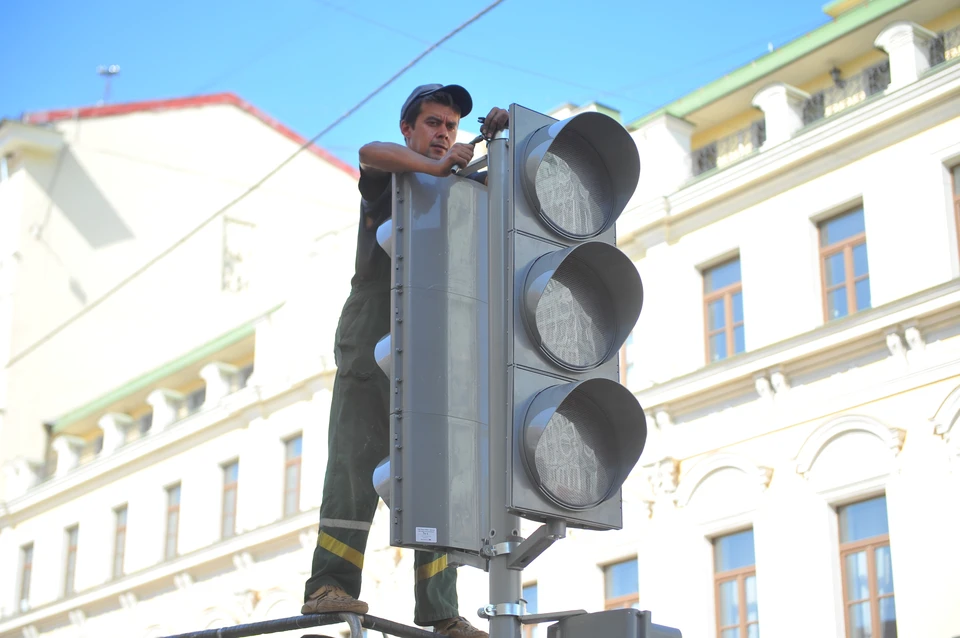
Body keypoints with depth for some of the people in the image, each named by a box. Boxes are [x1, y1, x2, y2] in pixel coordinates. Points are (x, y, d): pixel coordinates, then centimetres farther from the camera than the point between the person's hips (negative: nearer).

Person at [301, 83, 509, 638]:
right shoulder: (387, 179, 12)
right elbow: (371, 152, -11)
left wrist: (501, 139, -3)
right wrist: (436, 166, -23)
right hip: (370, 345, -3)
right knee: (356, 462, -11)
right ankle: (330, 586, -14)